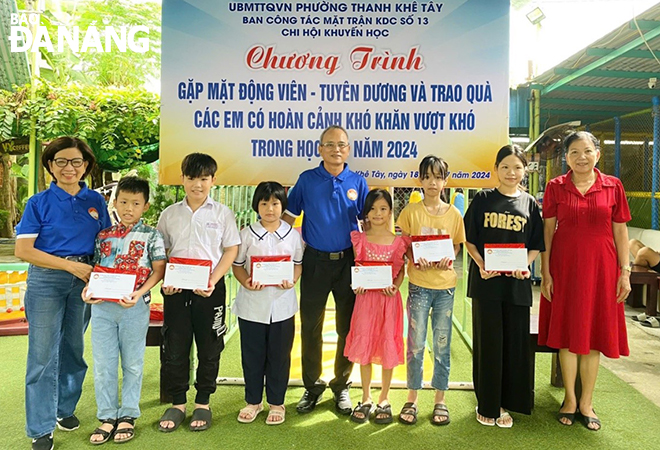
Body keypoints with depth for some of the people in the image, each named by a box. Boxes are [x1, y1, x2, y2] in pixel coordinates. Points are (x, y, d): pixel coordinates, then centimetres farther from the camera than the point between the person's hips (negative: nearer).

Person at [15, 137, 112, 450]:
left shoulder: (96, 201, 5)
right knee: (43, 353, 2)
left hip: (85, 280, 3)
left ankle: (65, 408, 34)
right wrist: (72, 265, -15)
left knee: (73, 347, 14)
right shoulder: (39, 203, -4)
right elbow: (23, 250, -10)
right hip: (46, 282, -3)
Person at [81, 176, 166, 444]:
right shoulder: (103, 235, 9)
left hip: (135, 307, -3)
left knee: (132, 363, 9)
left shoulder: (151, 236, -1)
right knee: (103, 364, 9)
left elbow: (159, 269, -6)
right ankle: (107, 416, 24)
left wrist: (140, 293, -19)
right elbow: (96, 268, 13)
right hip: (102, 305, 3)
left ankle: (127, 415, 23)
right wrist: (88, 288, -5)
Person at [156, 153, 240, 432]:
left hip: (210, 291, -1)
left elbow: (231, 250, -2)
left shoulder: (222, 213, 1)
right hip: (176, 290, 2)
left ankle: (203, 404, 24)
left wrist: (213, 281, -13)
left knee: (209, 348, 8)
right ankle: (177, 404, 24)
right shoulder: (169, 214, 7)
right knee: (174, 348, 7)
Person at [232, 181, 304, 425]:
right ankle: (253, 401, 31)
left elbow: (298, 263, 8)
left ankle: (276, 403, 28)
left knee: (280, 356, 10)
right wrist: (246, 282, -17)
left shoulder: (293, 235, 2)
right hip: (252, 304, 0)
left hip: (282, 304, 0)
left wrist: (292, 281, -11)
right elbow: (237, 265, 2)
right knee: (252, 356, 12)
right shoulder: (247, 234, 0)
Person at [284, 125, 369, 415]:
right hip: (315, 261, 0)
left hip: (348, 261, 1)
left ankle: (341, 386, 26)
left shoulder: (357, 182, 2)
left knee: (348, 327, 8)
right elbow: (288, 217, 5)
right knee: (310, 326, 7)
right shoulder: (306, 180, 1)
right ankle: (312, 386, 25)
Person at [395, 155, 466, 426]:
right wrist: (416, 258, -18)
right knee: (416, 344, 5)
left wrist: (447, 258, -12)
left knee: (442, 344, 9)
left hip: (445, 284, 2)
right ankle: (412, 399, 20)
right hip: (419, 284, -1)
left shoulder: (453, 214, 4)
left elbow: (457, 246, 9)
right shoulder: (411, 211, 0)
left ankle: (440, 400, 24)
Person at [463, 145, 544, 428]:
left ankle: (505, 404, 24)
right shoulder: (483, 199, 3)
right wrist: (481, 264, -14)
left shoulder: (529, 203, 8)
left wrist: (525, 265, -10)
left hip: (517, 282, 2)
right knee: (488, 341, 4)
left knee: (515, 342, 7)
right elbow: (469, 238, 1)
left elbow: (536, 246, 9)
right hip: (486, 280, -2)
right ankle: (487, 405, 19)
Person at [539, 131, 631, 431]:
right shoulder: (556, 187, 0)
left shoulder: (613, 186, 2)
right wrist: (545, 272, -5)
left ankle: (586, 402, 23)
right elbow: (547, 230, 0)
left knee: (594, 331, 8)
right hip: (564, 266, -1)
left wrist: (625, 272, 0)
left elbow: (620, 231, 4)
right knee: (567, 332, 6)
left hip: (601, 267, 1)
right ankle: (569, 398, 23)